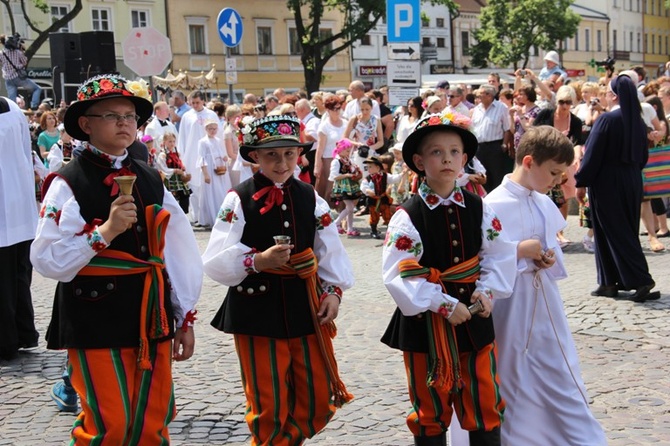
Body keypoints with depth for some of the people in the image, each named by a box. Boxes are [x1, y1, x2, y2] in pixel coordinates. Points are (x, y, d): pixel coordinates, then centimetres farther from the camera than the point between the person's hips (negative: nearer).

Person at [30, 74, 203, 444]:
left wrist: (185, 318, 9)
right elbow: (47, 260, -15)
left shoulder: (150, 181, 10)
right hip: (97, 322, -5)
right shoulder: (68, 184, -7)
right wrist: (105, 231, -22)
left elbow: (179, 251, 11)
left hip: (152, 318, 5)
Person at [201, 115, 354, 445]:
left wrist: (333, 291, -5)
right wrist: (257, 261, -28)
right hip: (257, 313, -4)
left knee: (319, 398, 10)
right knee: (269, 405, 4)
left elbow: (331, 251, 8)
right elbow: (216, 262, -14)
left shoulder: (310, 198, 6)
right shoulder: (239, 200, -7)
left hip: (306, 308, 4)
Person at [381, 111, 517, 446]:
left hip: (474, 319, 3)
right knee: (431, 409, 11)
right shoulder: (408, 216, -13)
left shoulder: (478, 209, 0)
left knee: (484, 405, 10)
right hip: (425, 323, -3)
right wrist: (443, 304, -21)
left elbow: (500, 255, 5)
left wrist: (487, 290, -11)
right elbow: (399, 275, -18)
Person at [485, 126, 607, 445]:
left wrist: (551, 258, -2)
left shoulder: (545, 204, 7)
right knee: (517, 389, 4)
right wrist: (520, 250, -20)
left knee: (564, 385, 15)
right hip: (512, 312, -7)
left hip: (546, 308, 7)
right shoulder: (494, 205, -17)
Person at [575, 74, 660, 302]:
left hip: (607, 184, -7)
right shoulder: (638, 121, 4)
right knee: (627, 232, 14)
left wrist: (581, 183, -10)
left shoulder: (607, 119, -17)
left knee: (612, 233, 0)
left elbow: (592, 154, -17)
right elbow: (643, 156, 13)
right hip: (632, 184, 7)